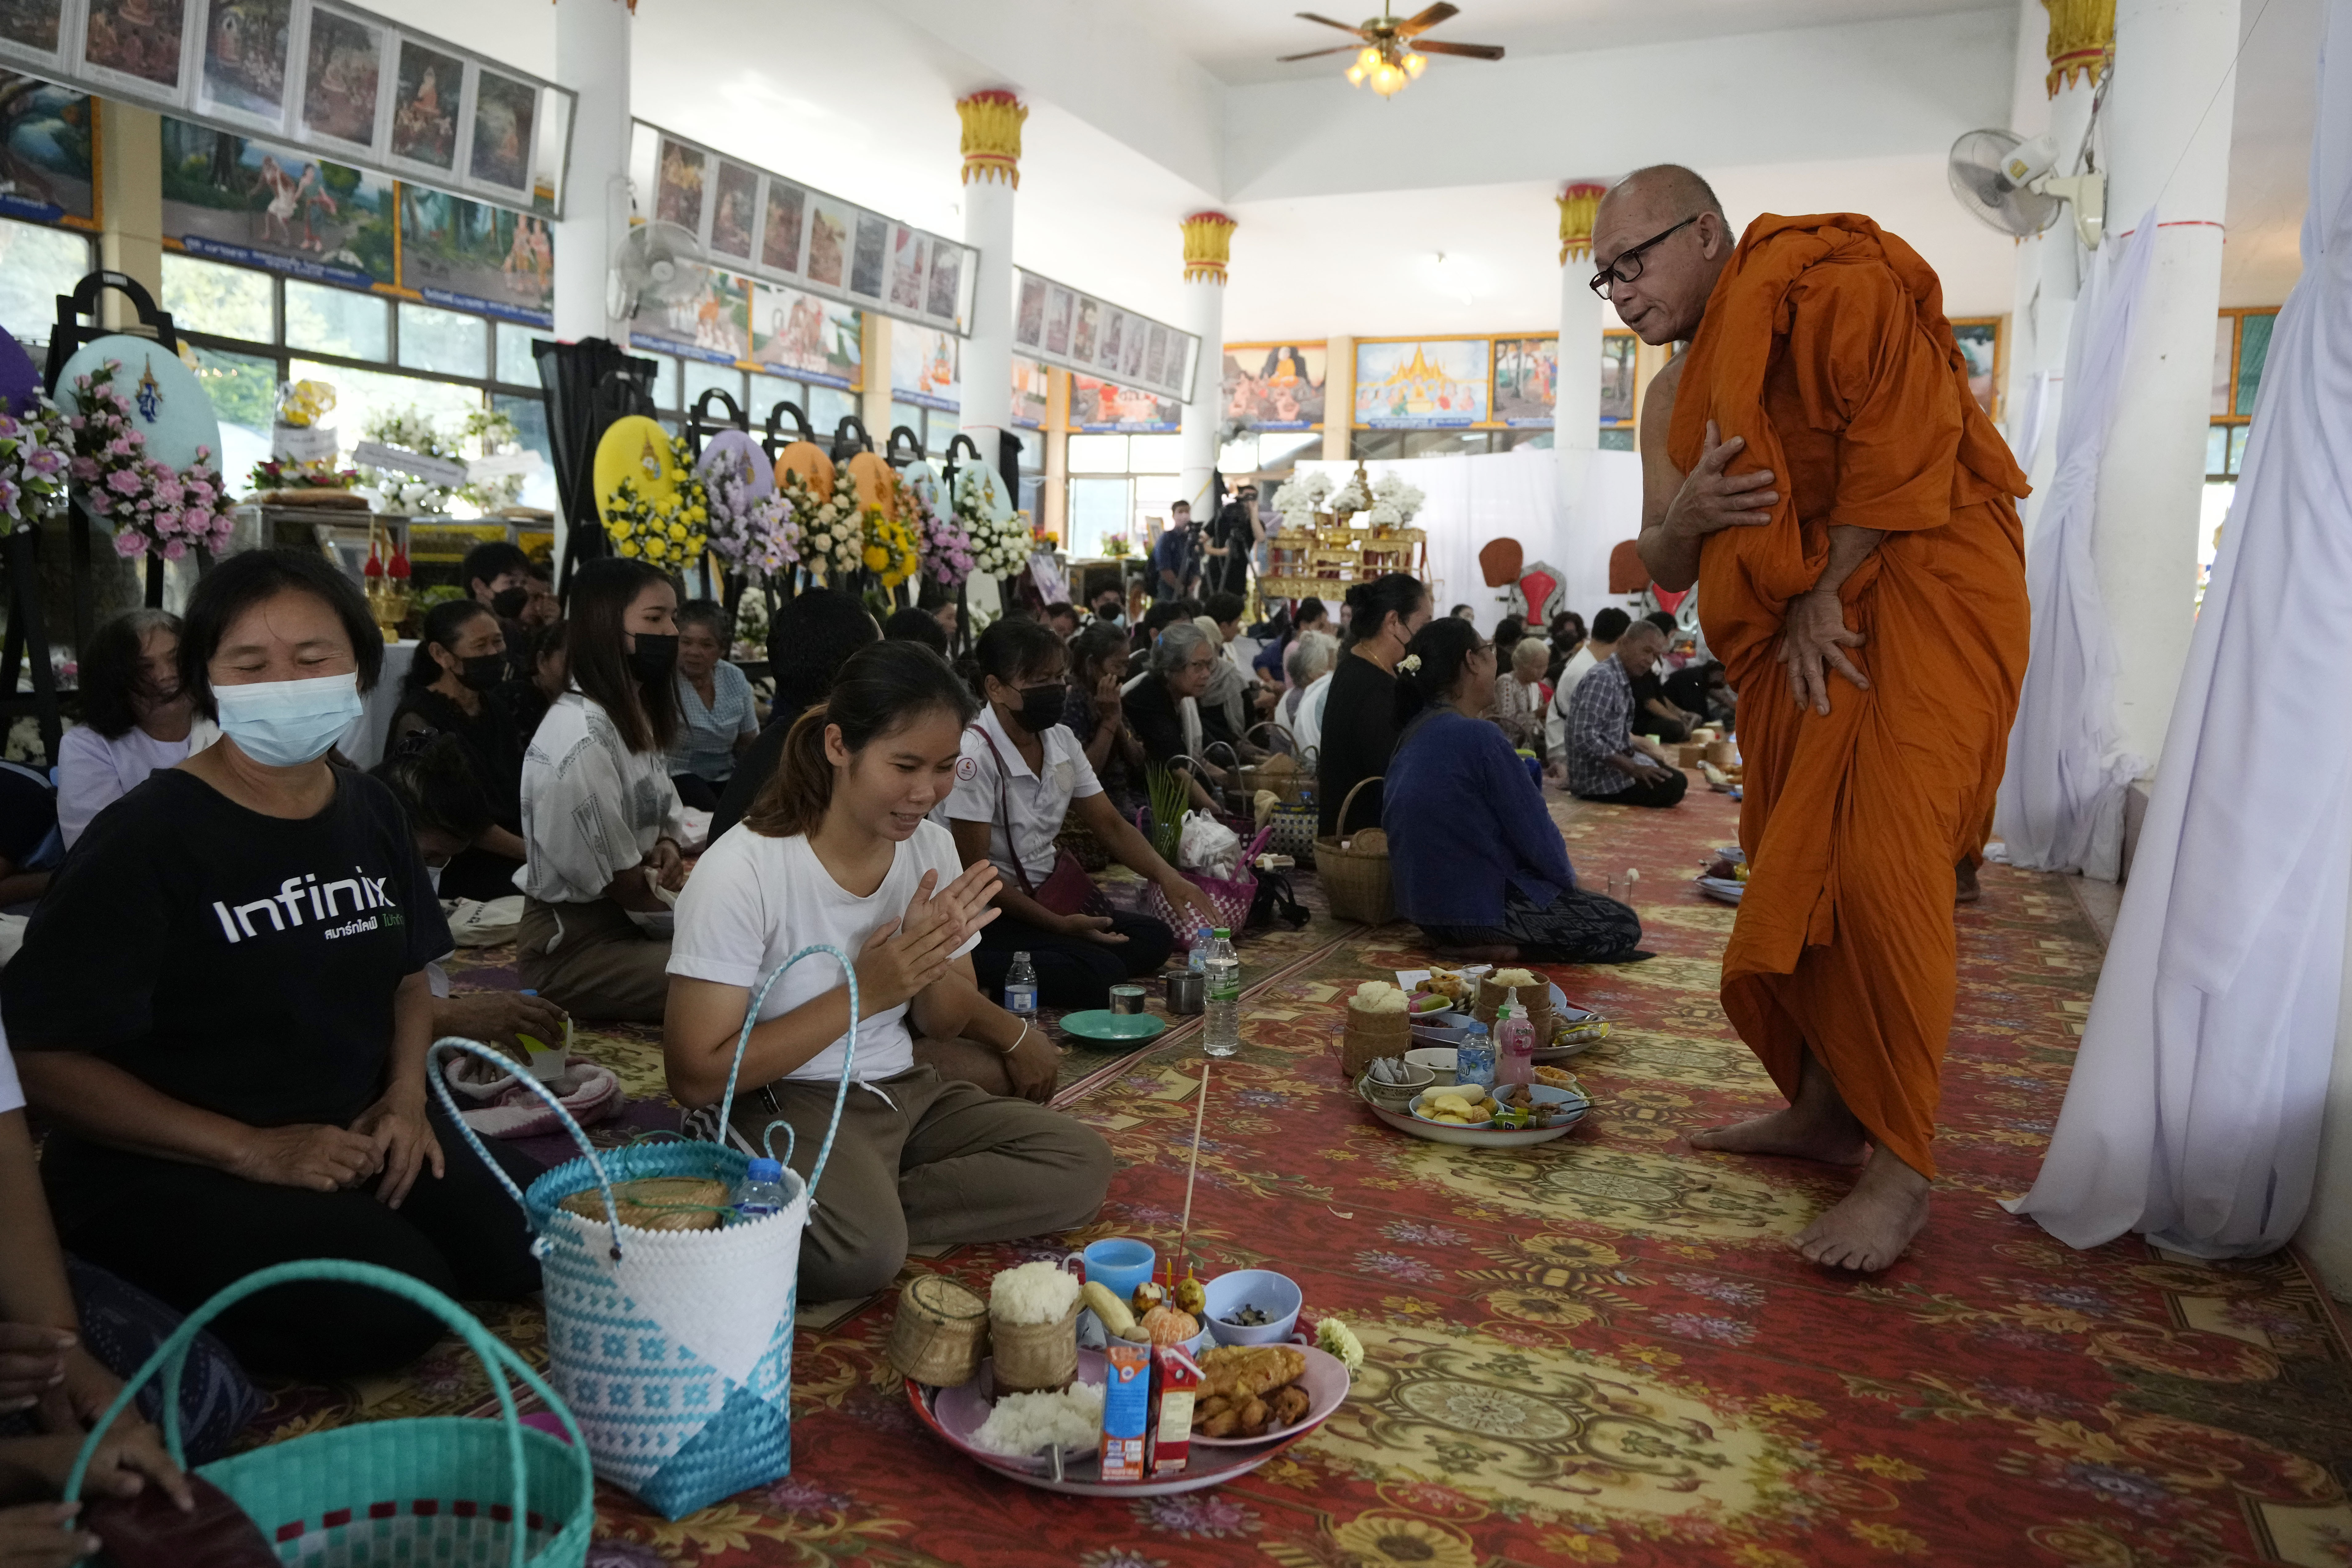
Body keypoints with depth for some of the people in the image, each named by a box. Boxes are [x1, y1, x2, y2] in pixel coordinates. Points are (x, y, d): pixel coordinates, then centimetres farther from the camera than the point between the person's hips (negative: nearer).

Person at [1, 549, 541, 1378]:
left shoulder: (369, 812, 6)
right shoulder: (146, 838, -14)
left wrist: (405, 1096, -2)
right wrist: (251, 1152, -21)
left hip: (352, 1134, 7)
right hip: (163, 1169, -6)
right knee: (390, 1306, -26)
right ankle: (172, 1314, 4)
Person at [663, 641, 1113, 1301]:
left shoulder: (932, 847, 2)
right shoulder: (742, 871, -18)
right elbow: (695, 1077, -18)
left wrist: (933, 960, -13)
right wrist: (863, 994, -21)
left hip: (905, 1092, 8)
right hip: (787, 1105, -7)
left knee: (1083, 1165, -10)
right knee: (861, 1248, -37)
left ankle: (869, 1205, -12)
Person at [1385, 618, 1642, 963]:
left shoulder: (1412, 734, 5)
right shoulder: (1479, 736, -22)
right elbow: (1534, 831, -15)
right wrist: (1567, 879, 6)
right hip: (1479, 906, -10)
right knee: (1623, 929, 4)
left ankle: (1480, 943, 12)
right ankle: (1496, 949, -7)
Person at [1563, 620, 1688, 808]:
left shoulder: (1623, 680, 11)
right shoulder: (1602, 677, -20)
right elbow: (1586, 739, -28)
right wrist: (1633, 769, -24)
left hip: (1611, 765, 10)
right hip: (1596, 775, -10)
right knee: (1673, 786, -20)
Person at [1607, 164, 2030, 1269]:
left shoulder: (1835, 291, -7)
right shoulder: (1676, 398, 16)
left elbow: (1902, 442, -16)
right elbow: (1666, 569, 14)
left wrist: (1822, 595, -13)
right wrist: (1684, 515, -10)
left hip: (1923, 591, -8)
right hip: (1791, 635, 8)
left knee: (1881, 866, -17)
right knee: (1794, 866, 7)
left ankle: (1903, 1168, -7)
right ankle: (1821, 1110, 20)